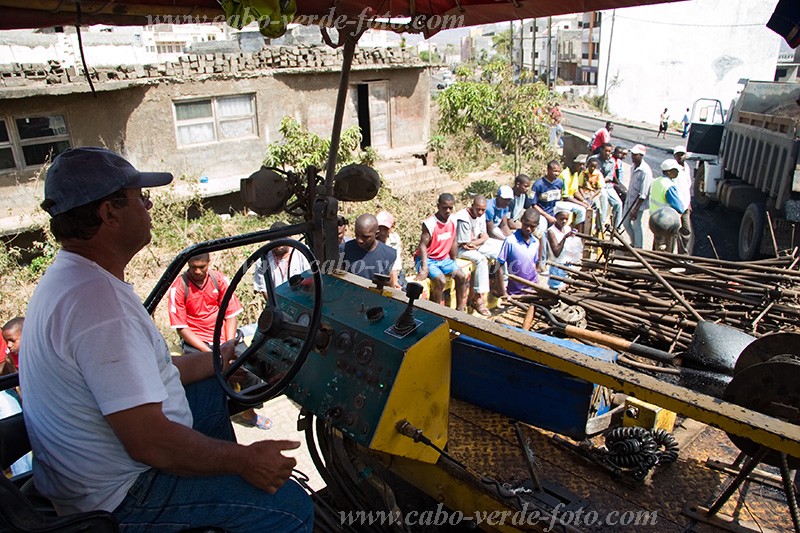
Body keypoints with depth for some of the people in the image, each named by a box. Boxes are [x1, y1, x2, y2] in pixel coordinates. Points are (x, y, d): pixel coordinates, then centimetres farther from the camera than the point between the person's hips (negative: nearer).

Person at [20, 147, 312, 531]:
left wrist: (218, 360, 17)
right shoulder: (100, 301, -31)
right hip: (119, 496, -10)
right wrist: (244, 460, -19)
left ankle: (226, 483, 35)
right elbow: (149, 443, -31)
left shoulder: (67, 277, 4)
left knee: (213, 390, 27)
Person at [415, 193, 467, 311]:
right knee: (440, 280, -27)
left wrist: (454, 262, 9)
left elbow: (453, 242, 8)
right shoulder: (430, 223, -21)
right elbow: (423, 245, -24)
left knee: (461, 276, -8)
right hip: (428, 259, -6)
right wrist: (424, 268, -33)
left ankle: (459, 309, 8)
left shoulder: (453, 220, -1)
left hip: (444, 259, 7)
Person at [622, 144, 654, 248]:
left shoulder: (645, 171, -23)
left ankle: (638, 248, 18)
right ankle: (633, 243, 39)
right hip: (629, 200, 8)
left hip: (638, 203, -8)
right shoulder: (634, 166, 3)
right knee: (626, 222, 18)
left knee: (637, 226, 2)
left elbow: (643, 194, -23)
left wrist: (636, 210, -24)